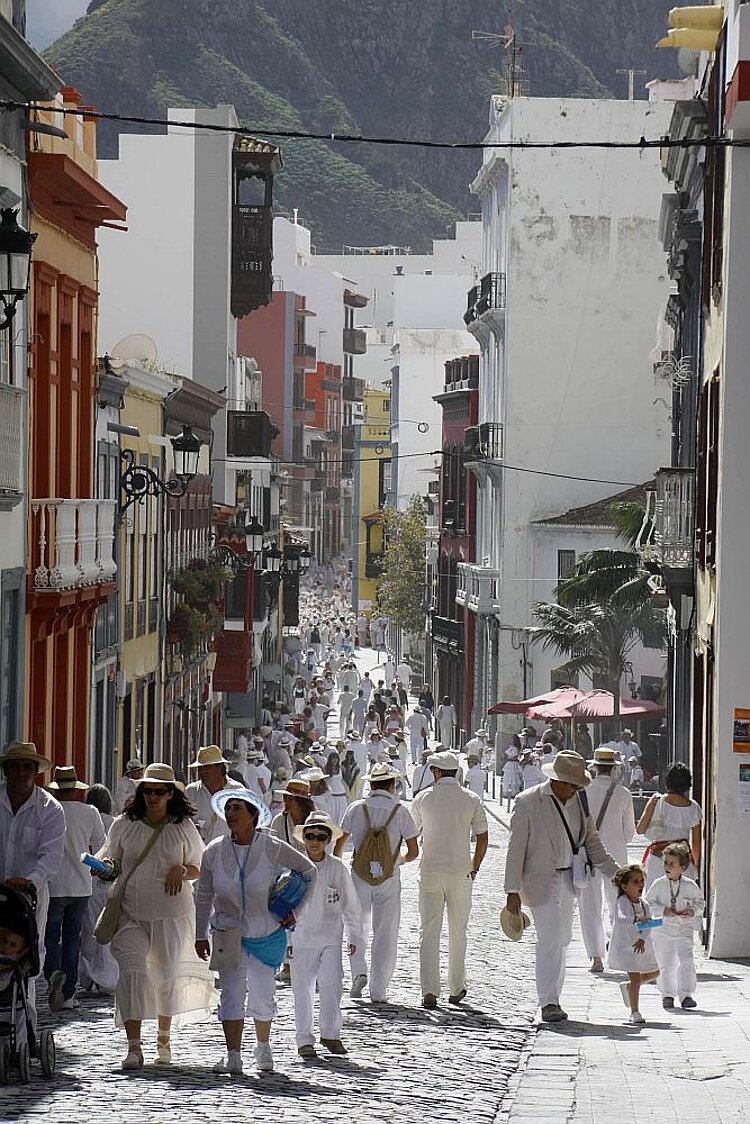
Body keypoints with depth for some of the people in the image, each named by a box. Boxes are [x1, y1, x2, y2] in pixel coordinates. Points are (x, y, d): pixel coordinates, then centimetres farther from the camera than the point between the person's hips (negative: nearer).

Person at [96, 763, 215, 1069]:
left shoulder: (183, 827, 3)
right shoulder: (125, 825, 3)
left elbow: (199, 868, 11)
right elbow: (108, 857, 12)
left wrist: (181, 871, -11)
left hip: (171, 912, 1)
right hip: (131, 913, -1)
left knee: (167, 974, 10)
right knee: (131, 970, -15)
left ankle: (163, 1038, 32)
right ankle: (133, 1047, -17)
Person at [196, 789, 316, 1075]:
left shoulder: (273, 849, -13)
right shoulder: (214, 851, -7)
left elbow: (308, 871, 1)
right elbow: (204, 896, 4)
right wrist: (200, 935, 6)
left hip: (268, 932, -1)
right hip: (229, 932, 1)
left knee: (262, 994, 5)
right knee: (231, 993, -7)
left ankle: (263, 1047, 28)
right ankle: (233, 1056, -4)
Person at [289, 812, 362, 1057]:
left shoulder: (337, 868, 2)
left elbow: (350, 904, 11)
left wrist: (354, 935, 12)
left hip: (331, 937, 1)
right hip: (301, 938, -1)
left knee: (331, 986, -7)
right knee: (303, 990, 2)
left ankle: (330, 1033, 11)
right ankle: (304, 1040, 11)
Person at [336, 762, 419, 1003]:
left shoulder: (356, 809, -2)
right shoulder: (400, 811, -5)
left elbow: (339, 845, 3)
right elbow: (413, 851, -3)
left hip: (360, 875, 1)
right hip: (389, 877, -1)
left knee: (359, 927, 19)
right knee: (385, 933, 7)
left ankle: (358, 972, -1)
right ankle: (378, 990, 6)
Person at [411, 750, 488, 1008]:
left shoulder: (423, 798, 0)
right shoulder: (471, 800, 0)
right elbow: (482, 838, -1)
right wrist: (474, 868, 11)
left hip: (430, 872, -1)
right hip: (460, 873, 1)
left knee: (428, 931, -1)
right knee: (458, 931, 14)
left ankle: (429, 990, -12)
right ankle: (456, 989, 20)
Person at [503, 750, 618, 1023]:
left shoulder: (579, 801, 4)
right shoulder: (527, 803, -13)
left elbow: (591, 841, 15)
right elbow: (515, 849, -11)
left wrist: (617, 874, 8)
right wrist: (513, 892, -13)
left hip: (567, 878, 6)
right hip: (541, 880, -6)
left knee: (562, 939, 10)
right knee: (549, 939, -13)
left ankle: (552, 996, 20)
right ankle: (548, 1003, -11)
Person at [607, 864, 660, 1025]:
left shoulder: (644, 903, 2)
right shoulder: (623, 901, -17)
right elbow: (620, 918, -36)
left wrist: (642, 940, -25)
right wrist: (636, 919, -53)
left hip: (642, 945, 7)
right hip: (625, 946, -7)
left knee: (653, 973, 20)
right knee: (635, 977, -13)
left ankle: (628, 987, 39)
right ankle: (635, 1013, -5)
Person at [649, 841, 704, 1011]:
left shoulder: (690, 886, -4)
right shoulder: (658, 885, -6)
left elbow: (700, 902, 9)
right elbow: (649, 903, -1)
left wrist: (693, 911, -11)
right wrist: (663, 911, -17)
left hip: (685, 931, 0)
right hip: (663, 931, 0)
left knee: (687, 962, -8)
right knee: (666, 965, 5)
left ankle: (686, 995, -3)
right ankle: (667, 995, 18)